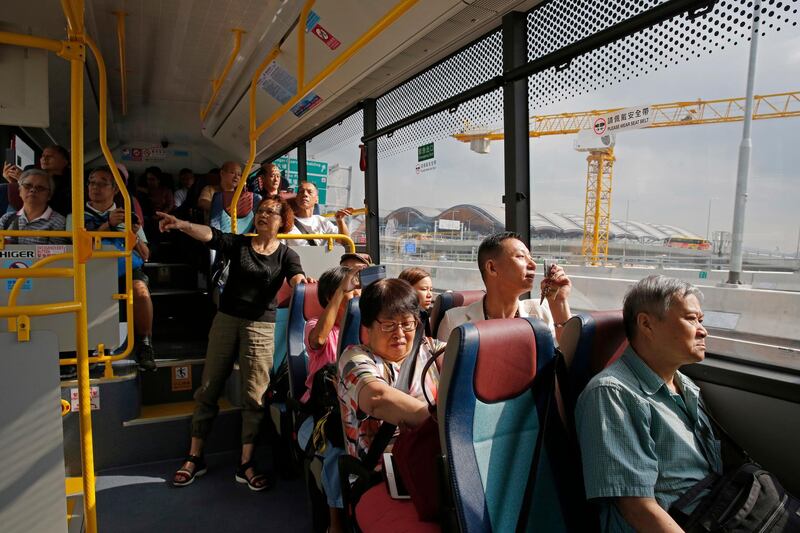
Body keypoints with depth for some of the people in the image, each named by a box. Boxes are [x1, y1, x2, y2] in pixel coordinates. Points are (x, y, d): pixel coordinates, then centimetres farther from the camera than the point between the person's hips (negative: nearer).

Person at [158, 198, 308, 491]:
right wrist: (181, 224, -31)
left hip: (261, 326, -2)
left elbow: (297, 279, -16)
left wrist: (302, 282, -41)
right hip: (226, 320, 2)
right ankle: (194, 458, 20)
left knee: (255, 396, -1)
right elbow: (211, 235, -13)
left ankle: (246, 464, 11)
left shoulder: (286, 255, 2)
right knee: (208, 389, 6)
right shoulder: (239, 243, 5)